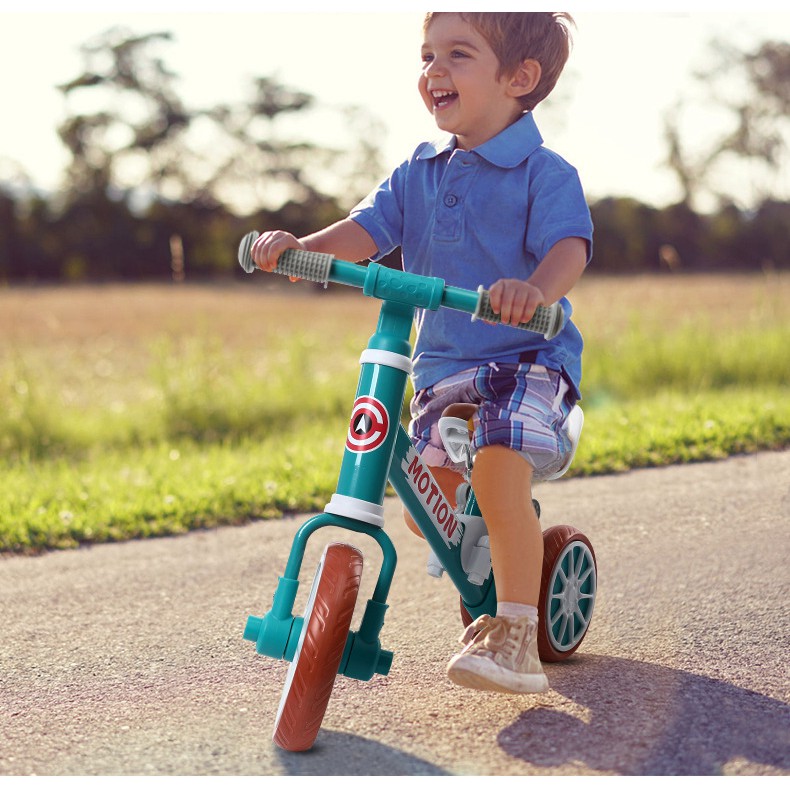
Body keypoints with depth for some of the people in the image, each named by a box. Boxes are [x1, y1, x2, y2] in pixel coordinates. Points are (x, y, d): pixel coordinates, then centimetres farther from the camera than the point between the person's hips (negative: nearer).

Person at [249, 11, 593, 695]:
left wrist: (536, 288, -45)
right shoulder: (418, 172, 11)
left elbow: (569, 245, -21)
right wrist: (301, 247, -20)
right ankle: (503, 558, 32)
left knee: (498, 472, -30)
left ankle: (515, 638, -23)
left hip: (528, 359, -6)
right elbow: (368, 230, 1)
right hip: (443, 368, 6)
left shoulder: (545, 173, -7)